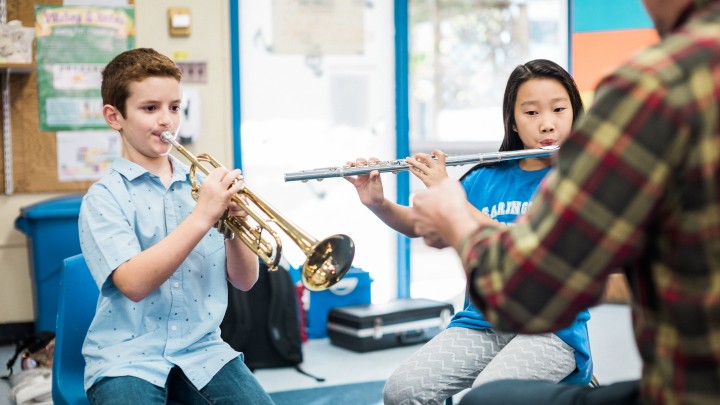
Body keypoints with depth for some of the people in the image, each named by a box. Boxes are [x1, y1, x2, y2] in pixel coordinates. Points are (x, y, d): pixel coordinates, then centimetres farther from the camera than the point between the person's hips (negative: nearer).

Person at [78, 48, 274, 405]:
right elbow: (134, 283, -20)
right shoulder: (104, 197, -4)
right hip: (127, 357, -3)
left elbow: (244, 281, 7)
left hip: (202, 350, 4)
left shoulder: (202, 182, 8)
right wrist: (202, 216, -23)